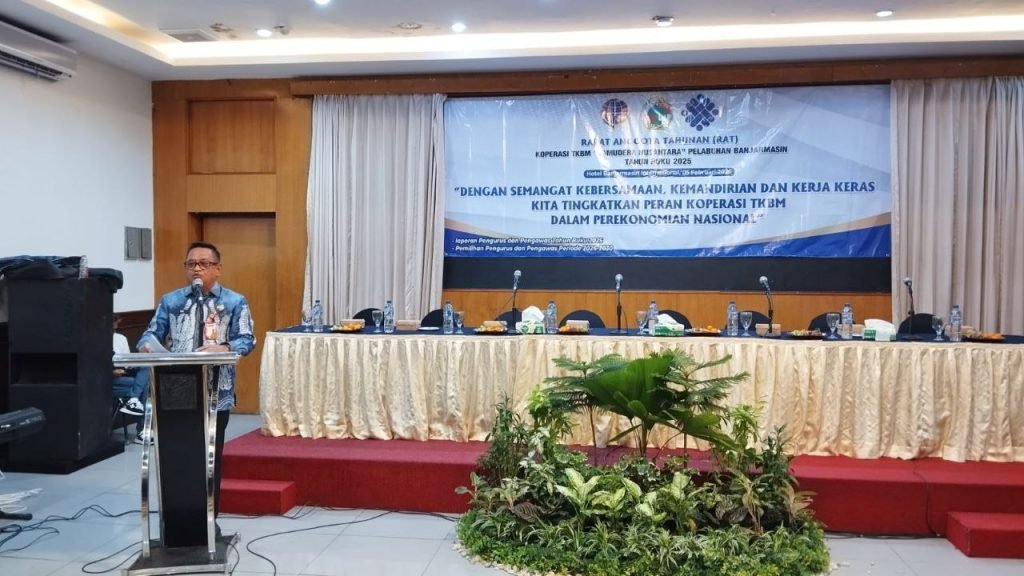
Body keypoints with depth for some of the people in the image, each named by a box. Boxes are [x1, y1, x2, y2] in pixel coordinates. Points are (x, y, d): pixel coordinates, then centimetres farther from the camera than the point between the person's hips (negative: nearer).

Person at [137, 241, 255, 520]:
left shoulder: (235, 302, 3)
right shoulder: (171, 301, 11)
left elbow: (246, 340, -5)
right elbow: (153, 332, 7)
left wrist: (221, 348, -24)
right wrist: (146, 345, -17)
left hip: (216, 393, -1)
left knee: (211, 457, 7)